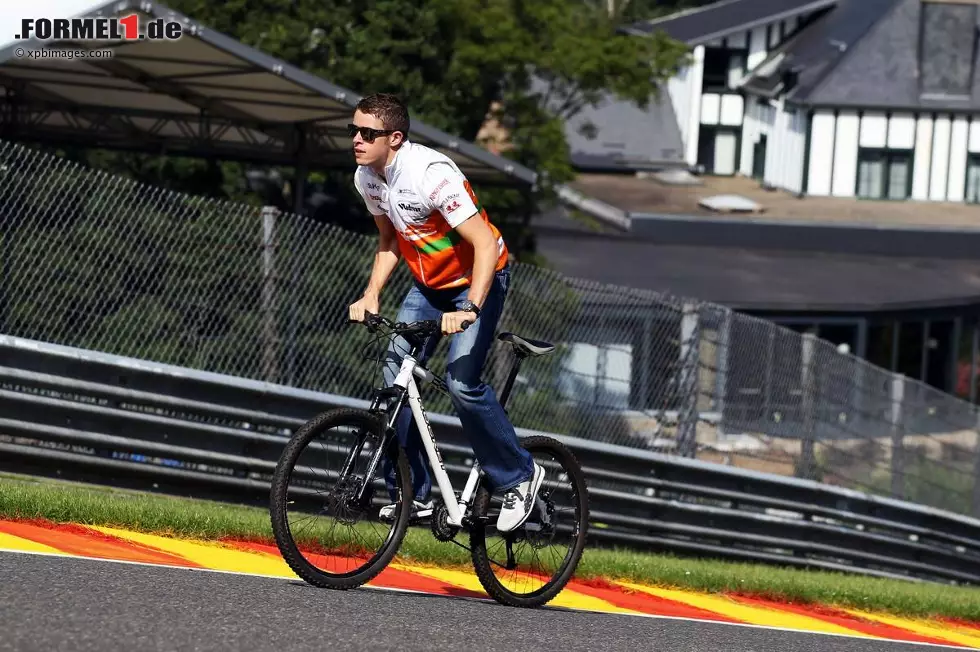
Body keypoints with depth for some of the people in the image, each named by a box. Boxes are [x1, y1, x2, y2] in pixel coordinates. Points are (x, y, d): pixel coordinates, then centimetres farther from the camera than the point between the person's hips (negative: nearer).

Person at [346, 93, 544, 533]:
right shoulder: (366, 178, -7)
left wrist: (469, 309, -44)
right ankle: (412, 494, 2)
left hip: (479, 278, -7)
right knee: (396, 369, -6)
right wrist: (371, 295, -4)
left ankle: (520, 477, -1)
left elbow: (486, 244, -34)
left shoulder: (431, 174, -31)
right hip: (430, 282, 7)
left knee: (461, 381, -20)